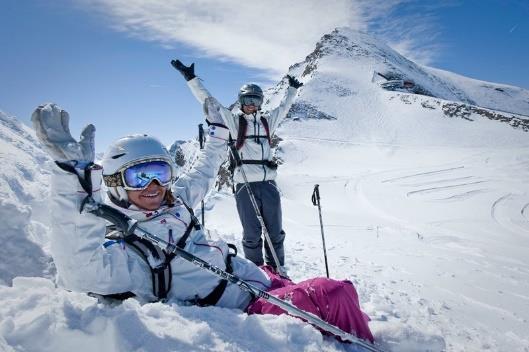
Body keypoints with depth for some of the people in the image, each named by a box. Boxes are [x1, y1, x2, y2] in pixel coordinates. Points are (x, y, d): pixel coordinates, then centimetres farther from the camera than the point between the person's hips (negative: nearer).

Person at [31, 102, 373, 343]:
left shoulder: (174, 202, 4)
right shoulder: (123, 251, -20)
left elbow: (202, 175, 22)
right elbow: (82, 273, -41)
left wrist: (218, 132, 25)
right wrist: (76, 176, -50)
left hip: (259, 278, 9)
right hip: (246, 310, -9)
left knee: (338, 293, 15)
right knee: (335, 295, -14)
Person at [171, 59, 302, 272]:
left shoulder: (267, 121, 14)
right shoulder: (233, 120, 5)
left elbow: (283, 107, 31)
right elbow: (208, 101, 2)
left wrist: (292, 89, 41)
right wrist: (191, 78, -2)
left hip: (268, 182, 4)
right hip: (245, 184, -3)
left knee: (275, 231, 9)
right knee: (251, 233, 3)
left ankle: (277, 270, 24)